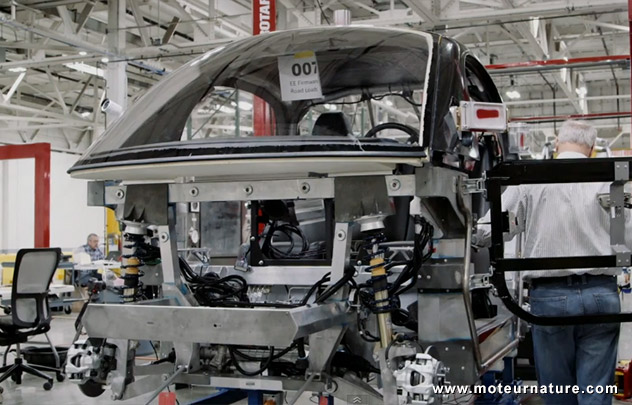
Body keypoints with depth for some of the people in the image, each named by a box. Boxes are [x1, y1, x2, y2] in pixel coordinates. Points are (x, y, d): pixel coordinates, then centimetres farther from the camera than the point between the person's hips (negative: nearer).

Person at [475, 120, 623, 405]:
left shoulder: (529, 179, 0)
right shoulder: (607, 181, 3)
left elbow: (487, 233, -2)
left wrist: (476, 237, 20)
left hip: (550, 296, -1)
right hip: (601, 295, 1)